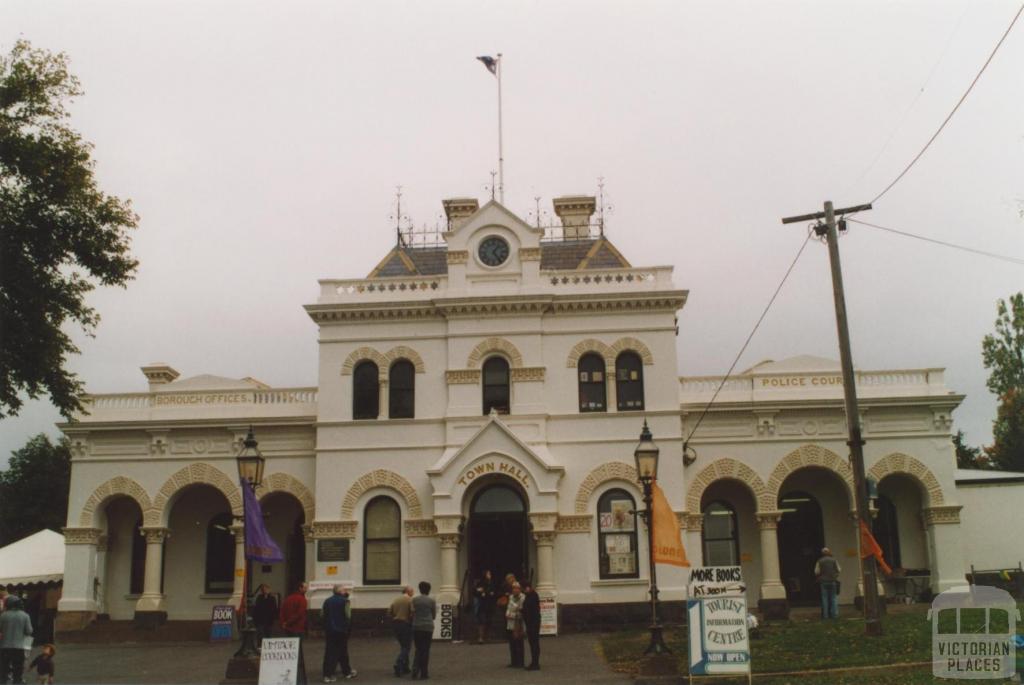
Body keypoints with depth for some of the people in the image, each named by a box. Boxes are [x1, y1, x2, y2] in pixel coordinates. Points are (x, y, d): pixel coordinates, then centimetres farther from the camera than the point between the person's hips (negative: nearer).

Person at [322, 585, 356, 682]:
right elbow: (348, 617, -12)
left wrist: (325, 629, 16)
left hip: (329, 630, 4)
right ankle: (347, 672, 19)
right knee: (342, 652, 8)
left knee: (329, 652, 4)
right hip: (341, 630, -4)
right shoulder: (344, 601, -9)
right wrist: (348, 629, -3)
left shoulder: (327, 601, 9)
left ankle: (327, 675, -1)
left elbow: (323, 616, 11)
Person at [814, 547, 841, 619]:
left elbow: (816, 572, -7)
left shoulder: (819, 561, -3)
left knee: (824, 598, 2)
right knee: (833, 598, 6)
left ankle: (825, 615, 0)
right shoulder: (834, 560, 0)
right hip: (833, 581, 1)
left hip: (823, 582, -1)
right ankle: (834, 614, 1)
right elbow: (839, 570, 1)